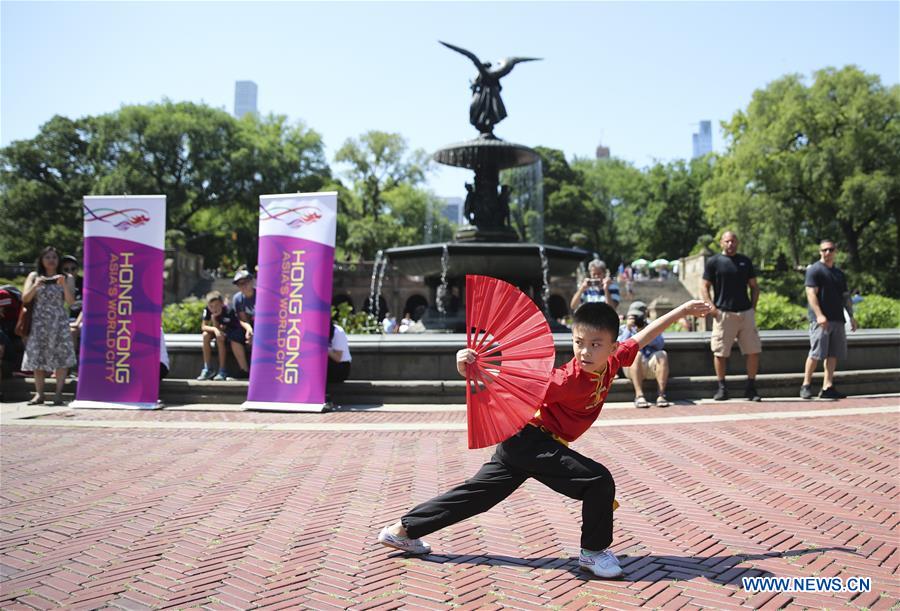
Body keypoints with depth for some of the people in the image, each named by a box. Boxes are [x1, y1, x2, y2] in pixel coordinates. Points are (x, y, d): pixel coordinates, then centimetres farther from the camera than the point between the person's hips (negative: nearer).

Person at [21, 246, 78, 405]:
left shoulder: (67, 278, 7)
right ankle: (39, 393, 3)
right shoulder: (34, 276, 11)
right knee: (37, 357, -1)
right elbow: (25, 299, 3)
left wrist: (64, 285, -17)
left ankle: (58, 393, -5)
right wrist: (35, 286, -13)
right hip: (38, 323, 1)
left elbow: (70, 301, -3)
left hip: (59, 323, -1)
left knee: (62, 356, -9)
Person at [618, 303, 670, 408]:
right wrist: (628, 329, -8)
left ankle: (661, 394, -32)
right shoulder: (623, 329, 18)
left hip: (651, 365, 1)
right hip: (631, 367, -1)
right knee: (636, 354, -33)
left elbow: (660, 345, 0)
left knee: (662, 355, -29)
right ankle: (639, 395, -40)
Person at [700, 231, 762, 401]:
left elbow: (754, 286, 18)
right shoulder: (713, 262, 3)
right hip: (723, 314, -3)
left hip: (746, 313, 3)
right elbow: (704, 287, 1)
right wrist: (712, 308, -9)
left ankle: (751, 387, 13)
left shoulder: (745, 261, 14)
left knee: (754, 351, 1)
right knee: (720, 353, -1)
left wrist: (753, 306, 5)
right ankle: (722, 388, 11)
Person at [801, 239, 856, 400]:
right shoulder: (814, 270, -3)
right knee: (816, 353, -9)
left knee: (833, 354, 3)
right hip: (821, 320, -7)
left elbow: (845, 297, 24)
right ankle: (806, 385, 1)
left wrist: (851, 316, 16)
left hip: (838, 320, 7)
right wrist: (819, 315, -21)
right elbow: (811, 293, -12)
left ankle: (828, 387, 6)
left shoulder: (839, 274, 20)